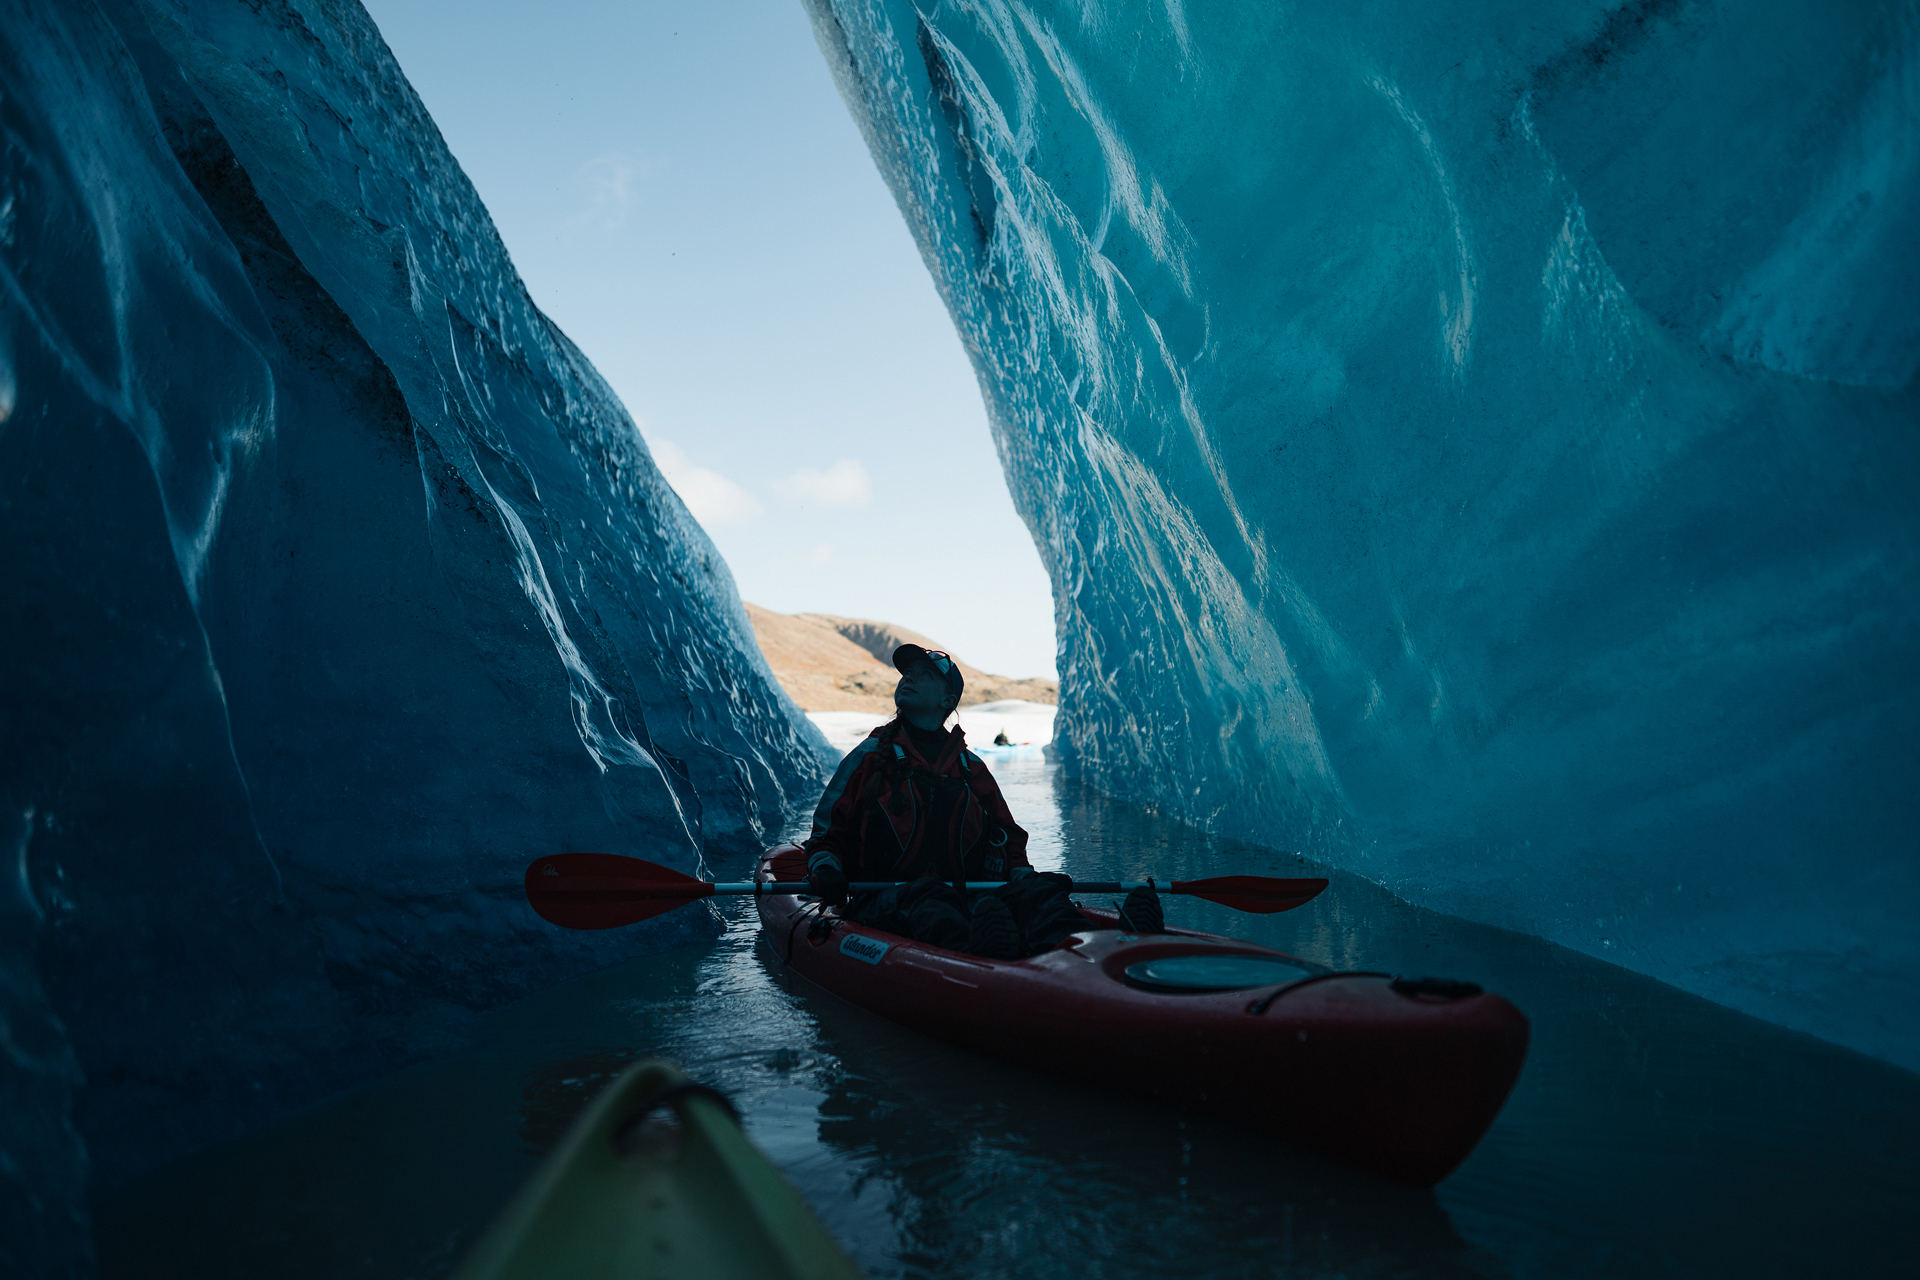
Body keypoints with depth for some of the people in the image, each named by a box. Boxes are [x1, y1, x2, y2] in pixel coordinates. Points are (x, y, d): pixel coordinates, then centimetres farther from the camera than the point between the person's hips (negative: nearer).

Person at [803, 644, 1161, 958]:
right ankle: (975, 953, -69)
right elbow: (826, 835, 11)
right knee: (928, 899, -38)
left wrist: (1025, 877, 5)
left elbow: (1007, 838, 26)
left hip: (965, 895, 3)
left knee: (1035, 892, -26)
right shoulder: (870, 757, 12)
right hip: (883, 902, -2)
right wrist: (825, 871, -10)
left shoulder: (971, 768, 20)